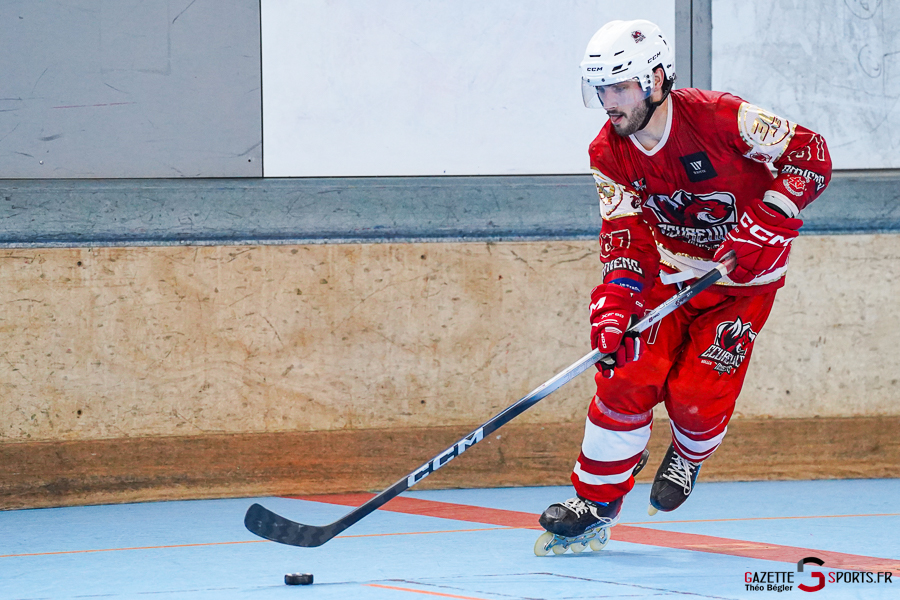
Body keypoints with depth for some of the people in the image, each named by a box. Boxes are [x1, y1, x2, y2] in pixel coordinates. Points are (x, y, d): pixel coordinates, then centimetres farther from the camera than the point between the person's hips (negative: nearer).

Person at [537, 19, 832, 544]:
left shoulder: (720, 117, -25)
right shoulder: (609, 154, -10)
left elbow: (810, 153, -20)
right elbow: (627, 236, -10)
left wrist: (766, 221, -30)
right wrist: (613, 302, -28)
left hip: (743, 277, -4)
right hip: (669, 272, 4)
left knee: (696, 394, -12)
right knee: (627, 378, -11)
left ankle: (689, 457, 24)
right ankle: (597, 501, 4)